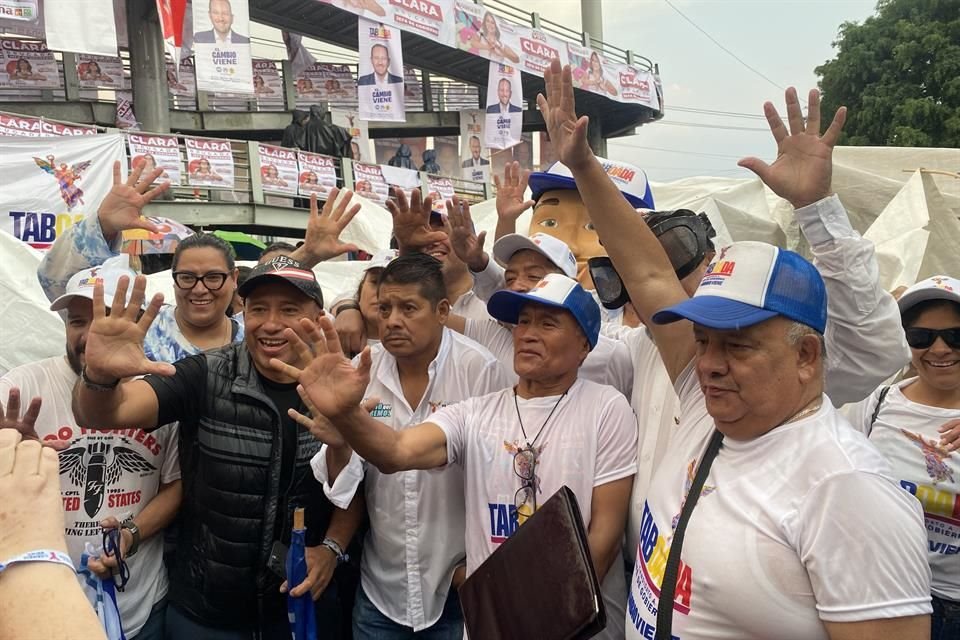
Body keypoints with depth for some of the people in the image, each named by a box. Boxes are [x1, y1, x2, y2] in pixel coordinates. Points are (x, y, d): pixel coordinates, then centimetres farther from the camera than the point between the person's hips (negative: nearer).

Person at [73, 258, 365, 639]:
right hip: (204, 607, 0)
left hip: (303, 601, 1)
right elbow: (104, 414, -21)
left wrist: (332, 548, -11)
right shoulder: (205, 378, -12)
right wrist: (100, 376, -42)